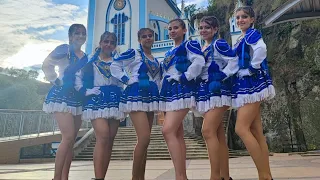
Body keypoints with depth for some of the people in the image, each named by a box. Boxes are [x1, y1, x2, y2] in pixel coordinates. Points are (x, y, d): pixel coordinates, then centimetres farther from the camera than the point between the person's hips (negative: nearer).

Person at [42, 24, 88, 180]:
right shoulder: (64, 49, -4)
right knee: (68, 136, -17)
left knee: (71, 139, 6)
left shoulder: (85, 57, 15)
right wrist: (56, 81, -7)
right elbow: (47, 65, -10)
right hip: (61, 97, -7)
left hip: (77, 99, 7)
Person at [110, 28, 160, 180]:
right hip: (136, 96, -7)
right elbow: (115, 66, -7)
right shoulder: (133, 53, -1)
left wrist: (158, 97, 14)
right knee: (144, 138, -17)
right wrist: (128, 80, -10)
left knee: (144, 140, 7)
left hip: (151, 97, 7)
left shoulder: (155, 60, 19)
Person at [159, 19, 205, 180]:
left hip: (182, 91, -8)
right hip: (169, 92, 8)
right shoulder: (169, 52, 24)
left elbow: (199, 62, -17)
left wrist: (184, 77, -16)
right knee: (177, 134, 6)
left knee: (168, 131, -20)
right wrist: (162, 91, 16)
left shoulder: (189, 44, 2)